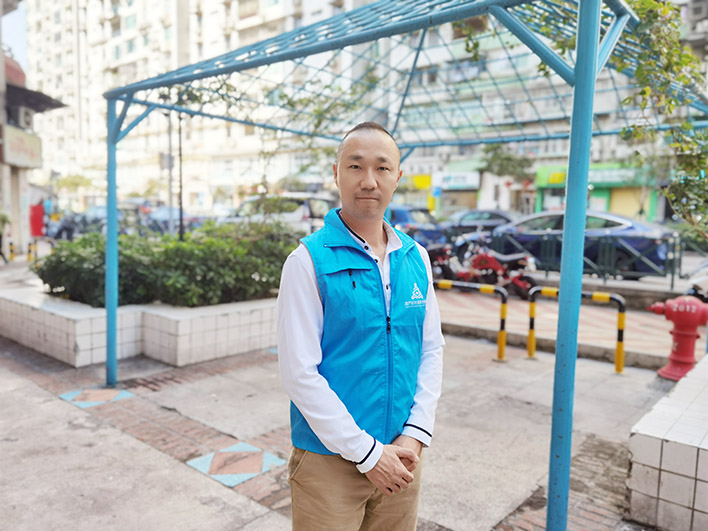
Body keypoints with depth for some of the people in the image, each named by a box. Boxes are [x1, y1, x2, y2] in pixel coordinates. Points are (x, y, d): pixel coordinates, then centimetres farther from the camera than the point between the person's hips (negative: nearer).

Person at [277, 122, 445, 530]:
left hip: (401, 456, 5)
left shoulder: (416, 258, 3)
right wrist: (367, 452, -13)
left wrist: (415, 434, -4)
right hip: (330, 459, -4)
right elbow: (299, 372, -15)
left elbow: (432, 349, 6)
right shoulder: (309, 261, -12)